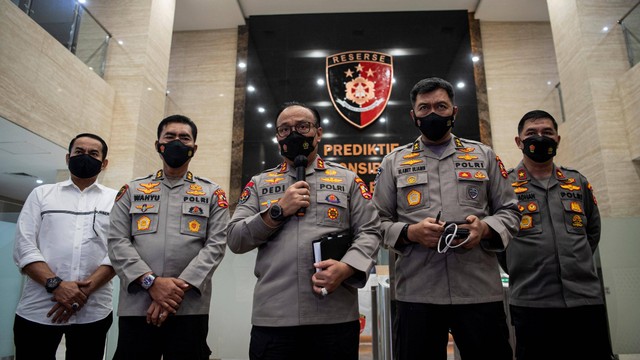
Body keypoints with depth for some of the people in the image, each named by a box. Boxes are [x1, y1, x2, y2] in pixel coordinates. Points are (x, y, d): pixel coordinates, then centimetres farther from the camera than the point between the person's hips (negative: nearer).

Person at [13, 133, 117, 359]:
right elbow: (23, 247, 0)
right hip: (37, 309, 1)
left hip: (92, 312, 0)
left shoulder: (116, 199, 7)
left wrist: (86, 289, -15)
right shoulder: (41, 194, 10)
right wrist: (56, 285, -14)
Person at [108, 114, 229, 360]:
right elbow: (117, 242, 3)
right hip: (136, 306, 1)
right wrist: (151, 281, -11)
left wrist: (182, 285, -13)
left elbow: (216, 245, -1)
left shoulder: (212, 193, 9)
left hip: (190, 308, -1)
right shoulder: (132, 190, 13)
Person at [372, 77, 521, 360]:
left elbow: (509, 211, 13)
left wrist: (485, 228, -9)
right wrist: (410, 231, -13)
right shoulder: (394, 162, 10)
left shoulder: (483, 155, 13)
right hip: (416, 293, 0)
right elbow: (378, 221, 6)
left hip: (481, 291, 1)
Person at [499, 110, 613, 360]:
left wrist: (577, 266, 17)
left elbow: (593, 231, 24)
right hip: (531, 304, -4)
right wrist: (520, 271, 5)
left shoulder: (578, 182, 13)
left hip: (587, 300, 4)